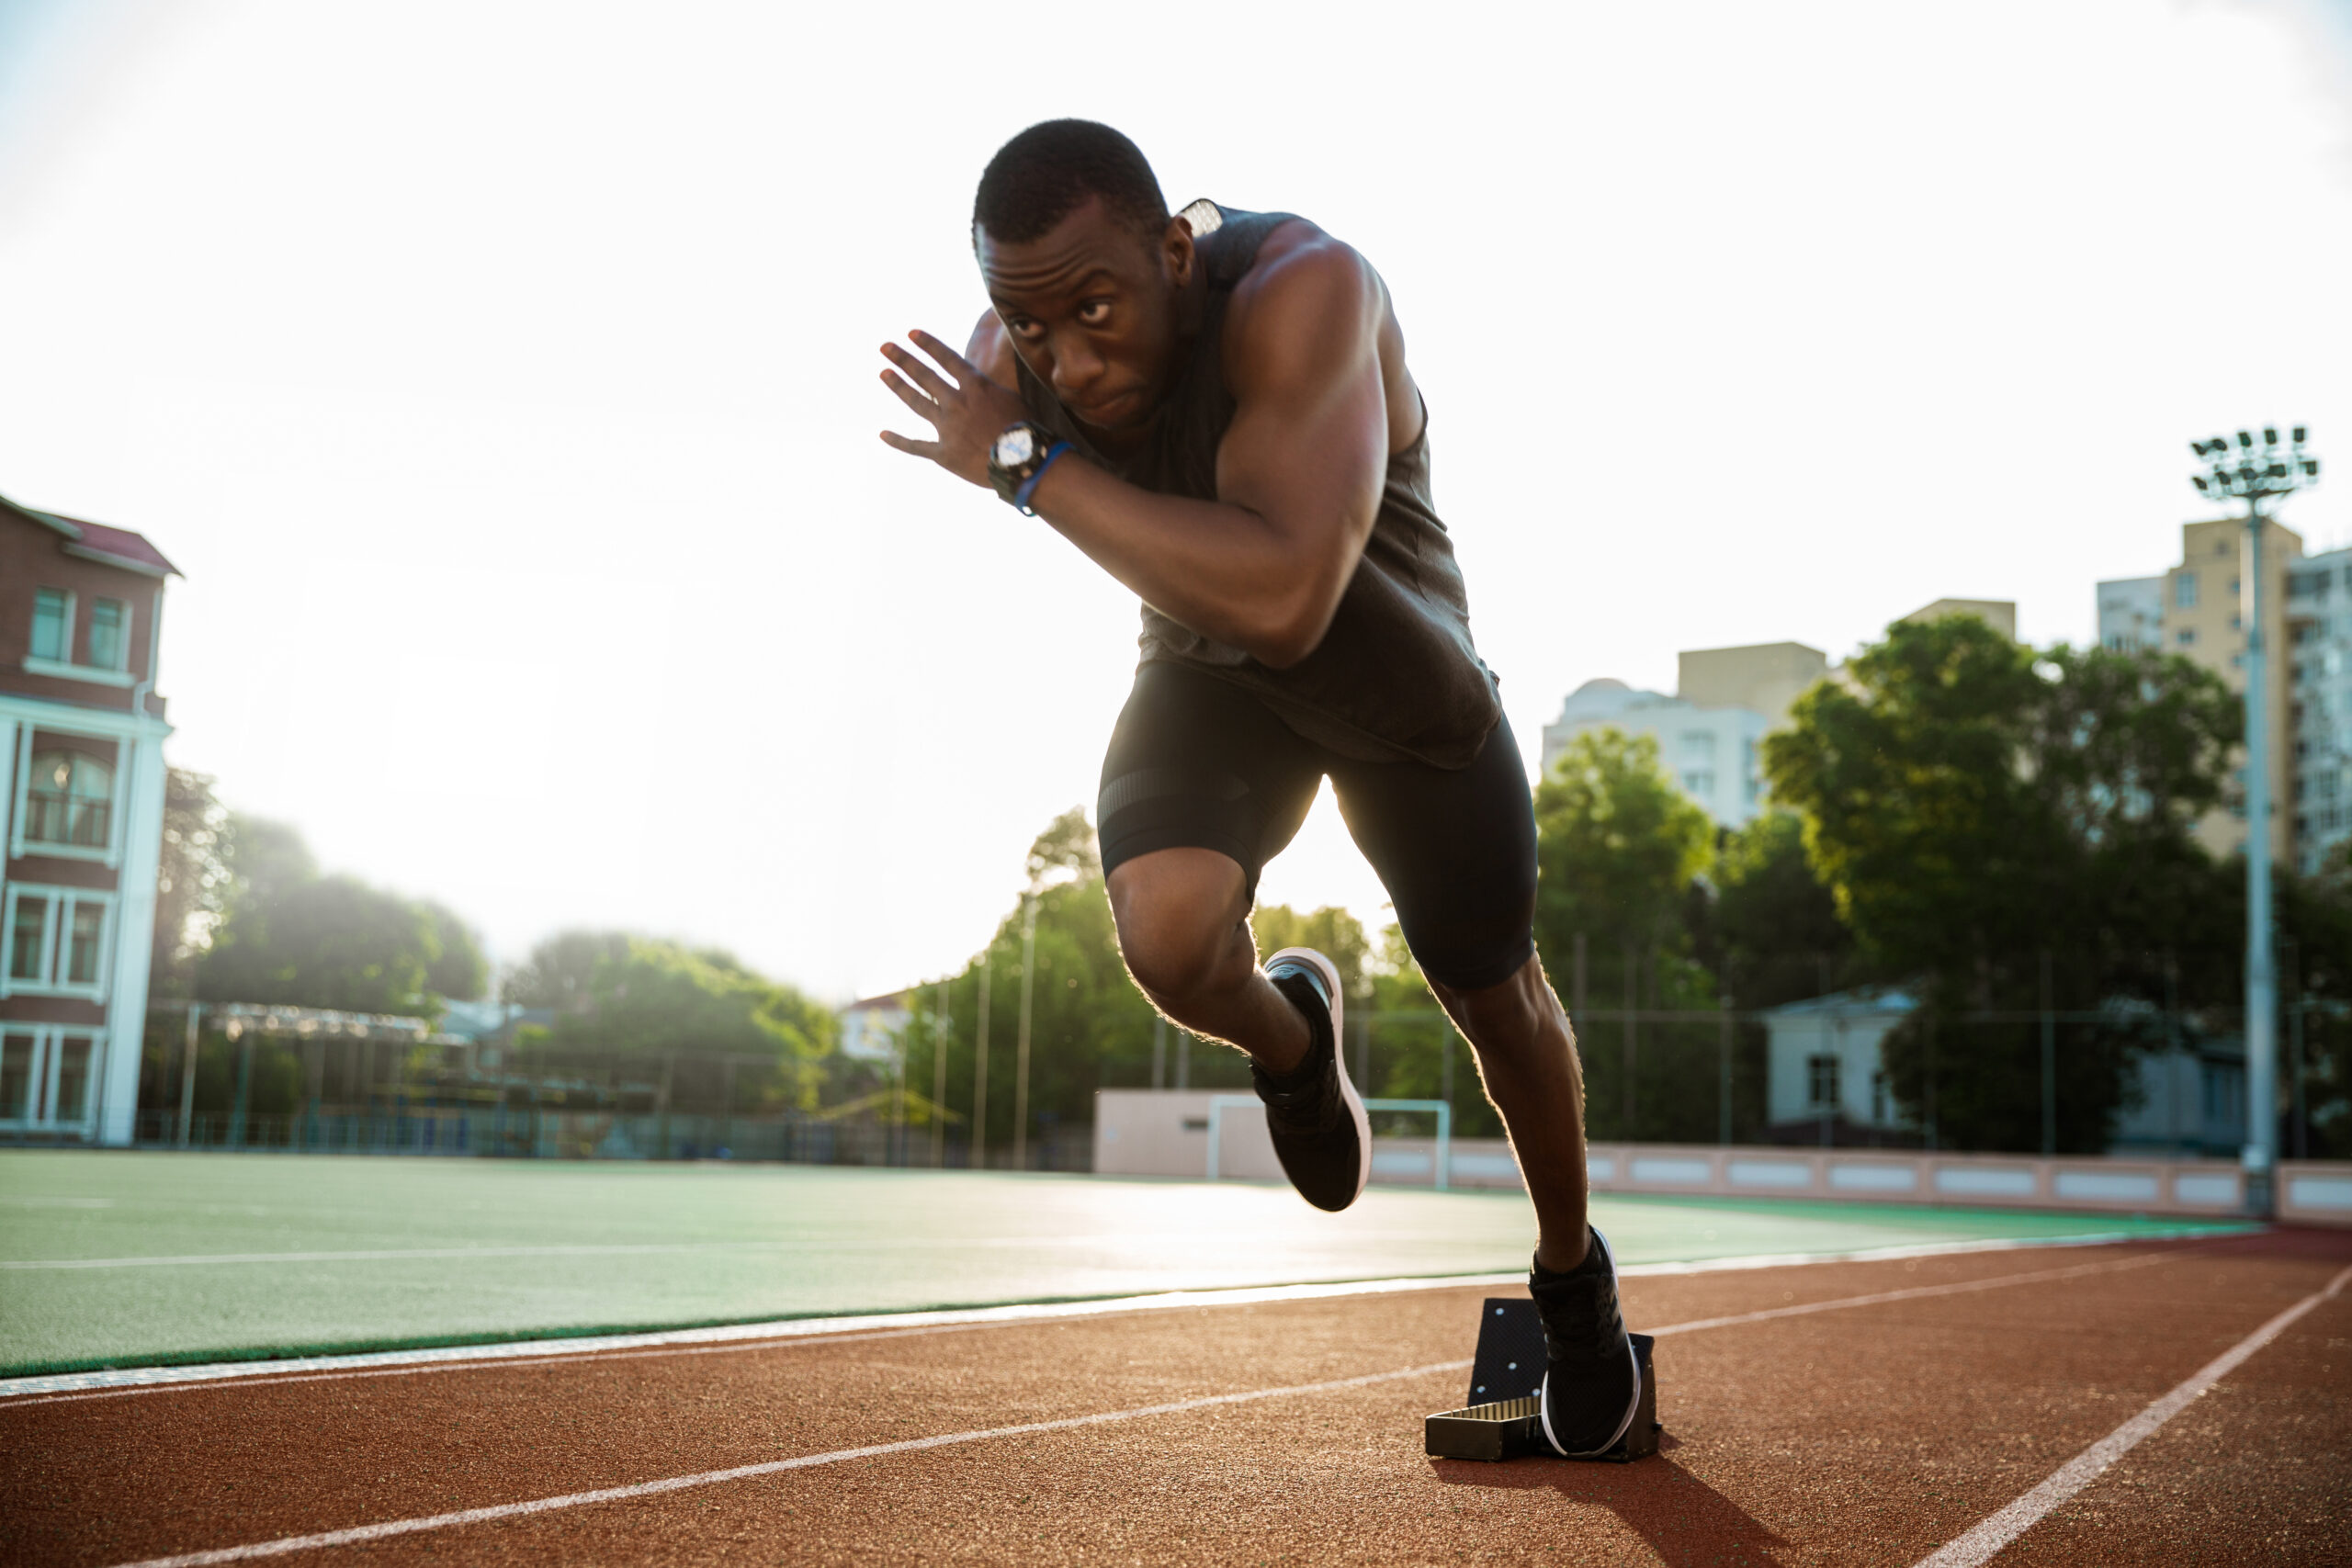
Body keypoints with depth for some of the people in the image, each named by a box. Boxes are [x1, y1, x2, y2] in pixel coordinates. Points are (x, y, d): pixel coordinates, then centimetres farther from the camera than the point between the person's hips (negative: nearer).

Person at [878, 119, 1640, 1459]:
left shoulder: (1304, 291, -41)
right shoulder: (1008, 364, -23)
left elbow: (1284, 600, -52)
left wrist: (1032, 468, -47)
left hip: (1402, 668, -2)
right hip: (1210, 668, 3)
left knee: (1497, 998, 11)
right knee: (1170, 936, -26)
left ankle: (1573, 1273, 41)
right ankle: (1292, 1040, 13)